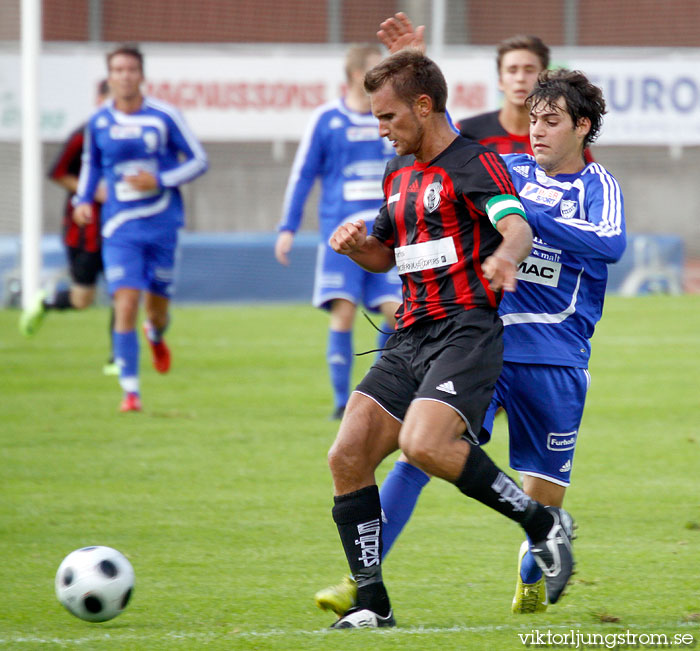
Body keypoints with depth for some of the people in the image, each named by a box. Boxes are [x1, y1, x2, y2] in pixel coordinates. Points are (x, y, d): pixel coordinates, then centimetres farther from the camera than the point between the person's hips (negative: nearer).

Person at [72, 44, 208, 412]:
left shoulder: (164, 117, -6)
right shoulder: (98, 123, 2)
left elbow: (199, 161, -1)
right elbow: (90, 164, 20)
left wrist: (159, 181, -14)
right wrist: (83, 200, 4)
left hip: (162, 226, 0)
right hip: (120, 230, 0)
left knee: (157, 309, 8)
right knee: (125, 305, -13)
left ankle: (156, 336, 48)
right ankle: (130, 391, -6)